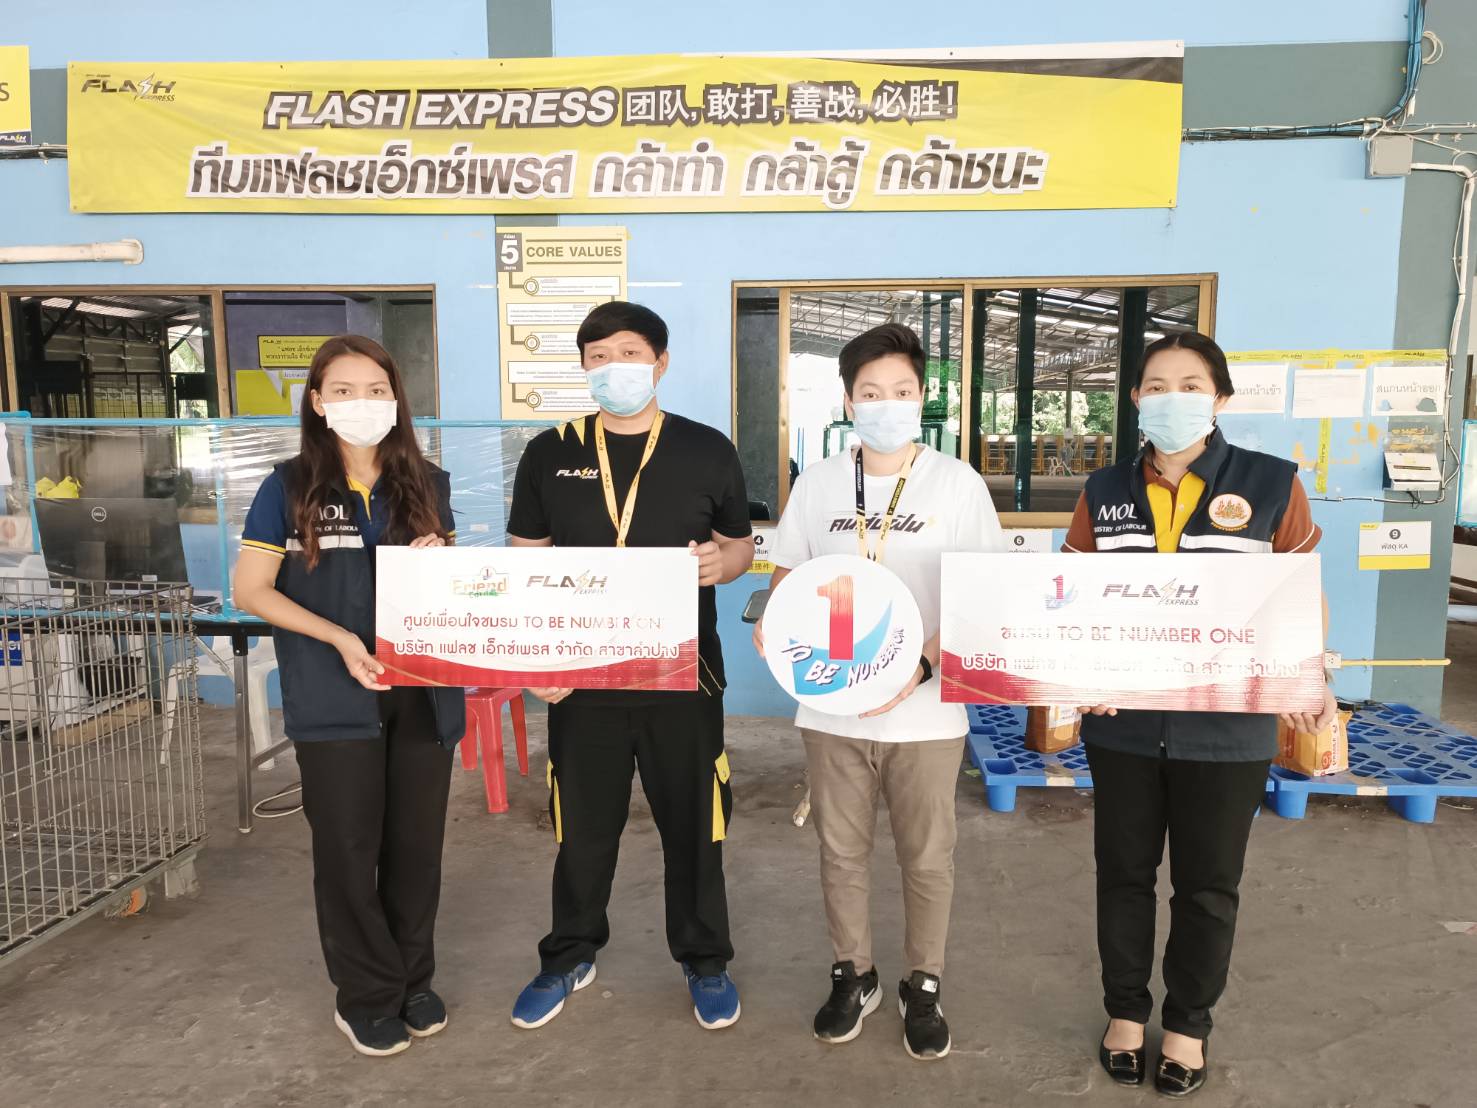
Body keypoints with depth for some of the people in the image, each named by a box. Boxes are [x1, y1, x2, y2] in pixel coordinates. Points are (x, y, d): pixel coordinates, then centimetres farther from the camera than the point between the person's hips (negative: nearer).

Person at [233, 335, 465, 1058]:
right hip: (335, 699, -2)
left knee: (416, 842, 11)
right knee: (348, 847, 7)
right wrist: (340, 638, -16)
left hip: (422, 691, 3)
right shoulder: (289, 488, -3)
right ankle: (366, 997, 25)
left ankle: (414, 981, 30)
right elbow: (250, 591, -5)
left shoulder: (427, 486, 5)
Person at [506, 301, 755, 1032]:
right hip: (582, 675, 1)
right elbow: (525, 564, 6)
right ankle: (569, 957, 36)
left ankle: (705, 961, 32)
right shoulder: (549, 454, 2)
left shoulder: (708, 451, 0)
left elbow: (741, 546, 8)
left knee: (693, 823, 11)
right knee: (582, 826, 14)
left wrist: (722, 562, -16)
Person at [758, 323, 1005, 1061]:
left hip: (926, 710, -2)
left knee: (926, 859, 12)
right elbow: (789, 574, 11)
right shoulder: (818, 483, 4)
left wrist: (921, 665, -19)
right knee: (840, 851, 15)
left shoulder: (958, 483, -4)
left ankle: (922, 987, 33)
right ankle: (852, 976, 35)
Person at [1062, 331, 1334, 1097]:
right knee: (1123, 871, 15)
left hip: (1227, 730, -1)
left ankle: (1188, 1023, 35)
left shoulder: (1271, 486, -5)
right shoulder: (1104, 493, 2)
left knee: (1207, 883, 13)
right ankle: (1125, 1009, 36)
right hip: (1123, 725, 2)